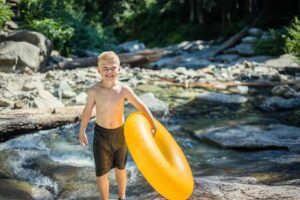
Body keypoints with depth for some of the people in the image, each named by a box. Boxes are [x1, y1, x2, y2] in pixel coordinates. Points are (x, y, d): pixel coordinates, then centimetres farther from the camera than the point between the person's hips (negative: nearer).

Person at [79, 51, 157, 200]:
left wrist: (153, 125, -6)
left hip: (120, 133, 1)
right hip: (101, 134, -1)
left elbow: (140, 106, -7)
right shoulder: (94, 91, -17)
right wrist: (82, 132, 6)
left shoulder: (124, 89, -16)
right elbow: (87, 112, -4)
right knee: (101, 173, 2)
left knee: (120, 168, 20)